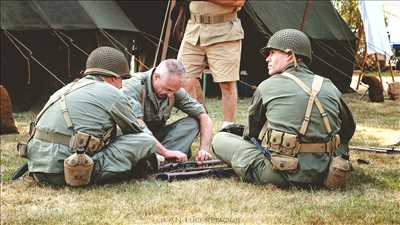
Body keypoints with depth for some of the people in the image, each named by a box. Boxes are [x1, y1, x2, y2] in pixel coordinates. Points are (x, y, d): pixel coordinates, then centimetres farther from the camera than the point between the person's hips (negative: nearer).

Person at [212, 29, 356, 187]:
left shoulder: (267, 86, 1)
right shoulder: (330, 88, 9)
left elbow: (250, 133, 12)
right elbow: (348, 129, 22)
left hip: (280, 175, -4)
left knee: (219, 140, 10)